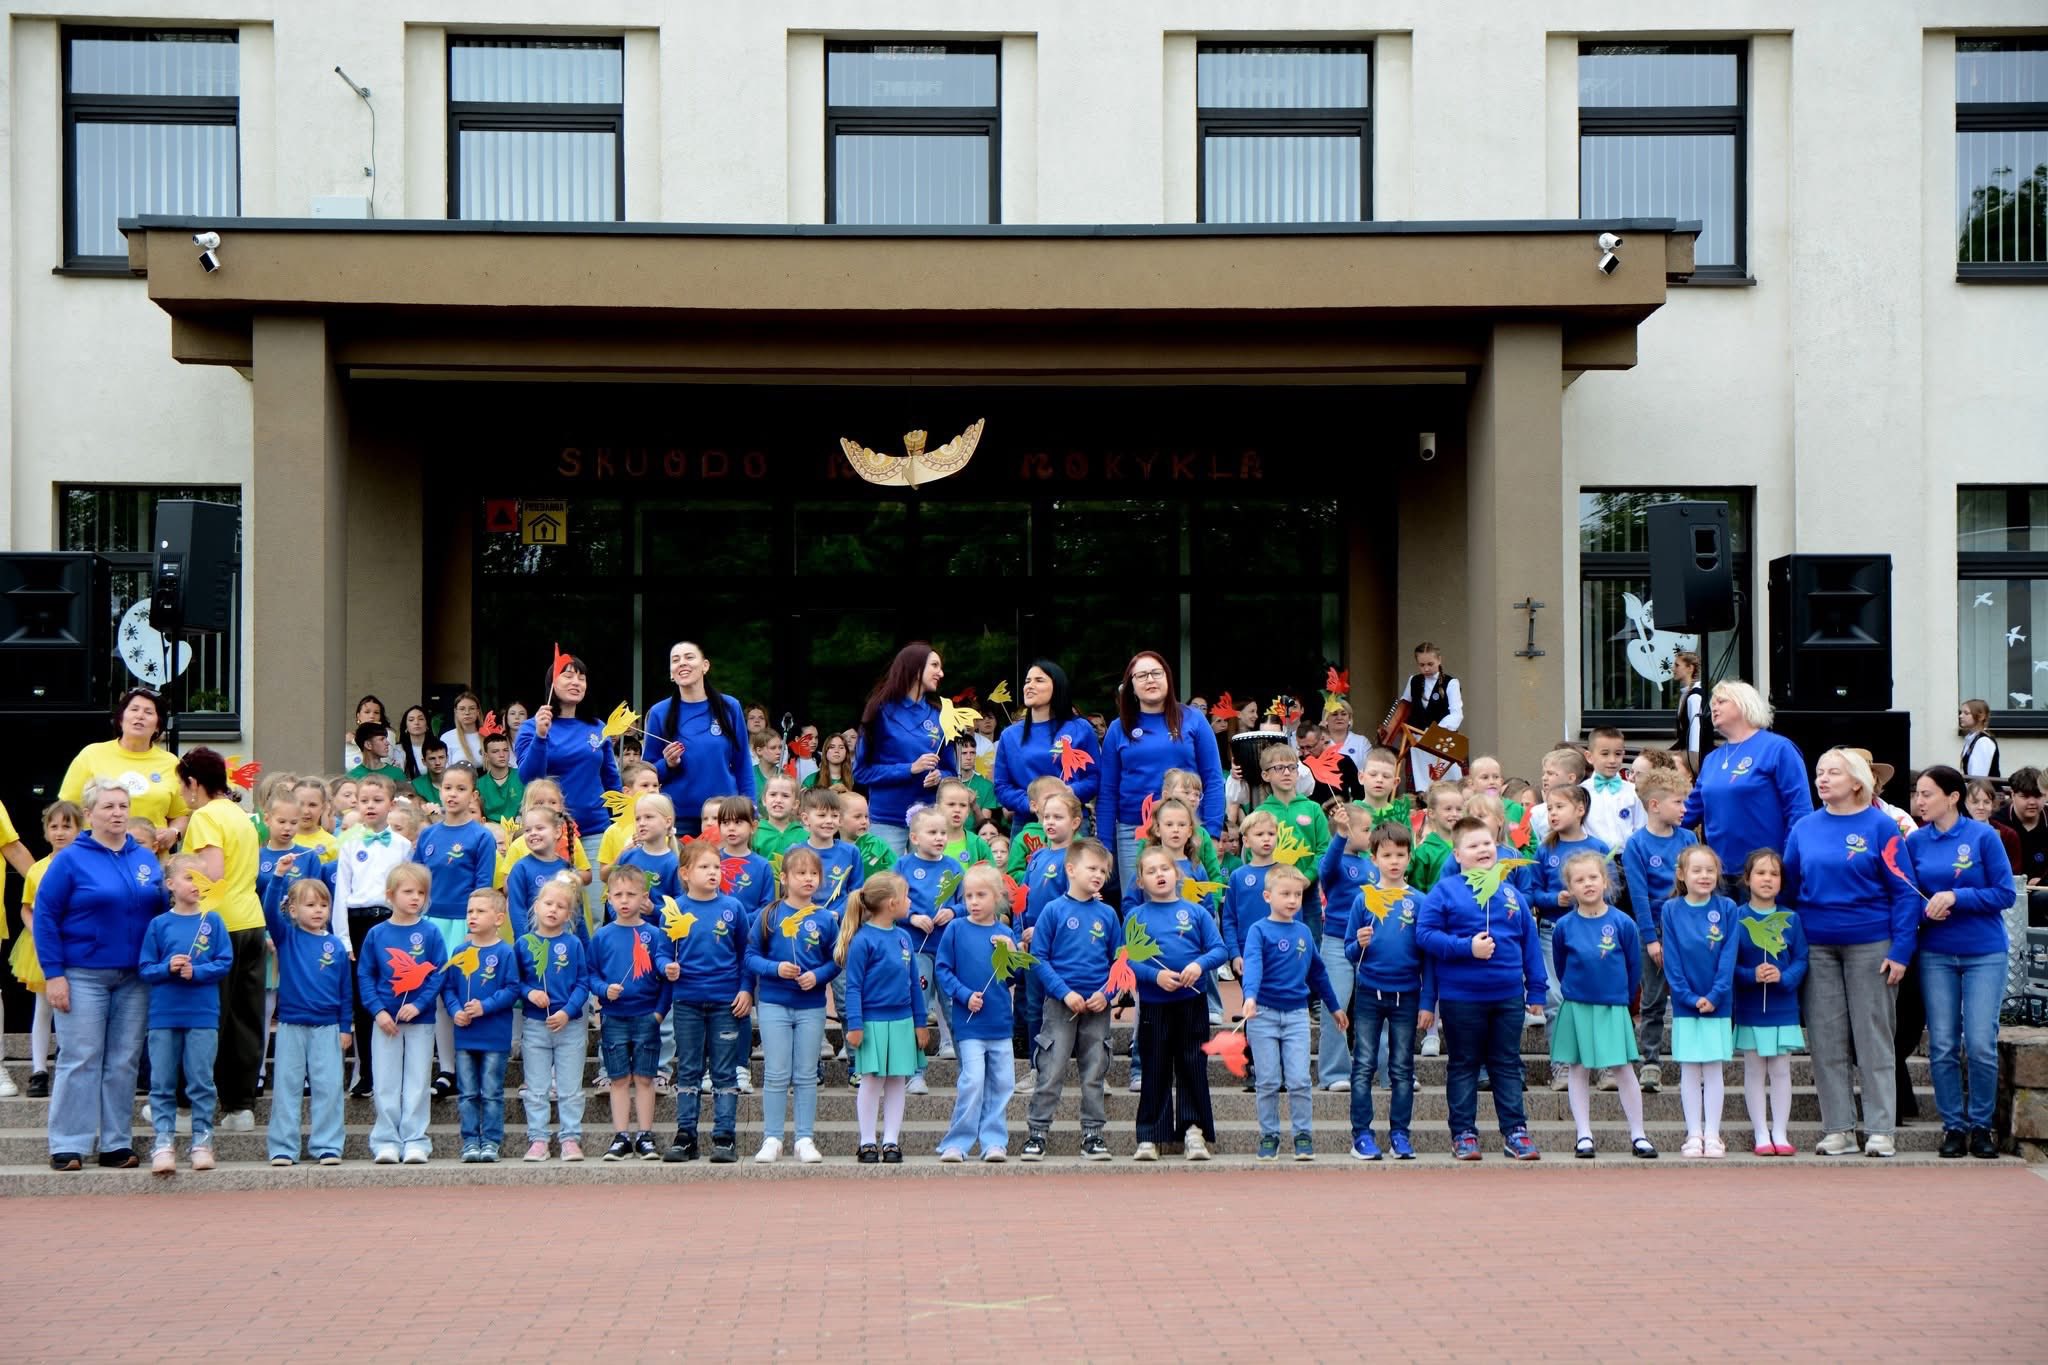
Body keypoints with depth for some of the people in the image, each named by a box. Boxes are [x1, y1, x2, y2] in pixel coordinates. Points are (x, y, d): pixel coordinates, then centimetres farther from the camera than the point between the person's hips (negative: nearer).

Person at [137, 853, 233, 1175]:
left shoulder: (212, 921, 3)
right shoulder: (159, 924, 4)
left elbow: (225, 963, -1)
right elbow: (144, 968, 3)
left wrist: (196, 971, -15)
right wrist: (168, 968, -15)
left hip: (203, 1015, -1)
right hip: (163, 1015, 1)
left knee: (201, 1082, 3)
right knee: (162, 1084, 2)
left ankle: (202, 1142, 10)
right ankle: (164, 1143, 5)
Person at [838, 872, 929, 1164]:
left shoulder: (904, 937, 7)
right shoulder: (863, 940, -11)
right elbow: (853, 986, -10)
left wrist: (920, 1022, 13)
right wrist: (854, 1025, -14)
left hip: (902, 1022, 6)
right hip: (873, 1022, -6)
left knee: (897, 1082, 8)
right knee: (871, 1082, 2)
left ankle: (891, 1142, 14)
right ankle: (867, 1143, 12)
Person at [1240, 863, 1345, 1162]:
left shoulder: (1304, 932, 9)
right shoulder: (1259, 930, -5)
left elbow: (1317, 972, 21)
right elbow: (1253, 964, -22)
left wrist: (1334, 1007, 26)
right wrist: (1250, 996, -39)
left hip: (1297, 1014, 3)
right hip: (1263, 1014, -3)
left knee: (1300, 1081, -3)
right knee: (1268, 1082, 2)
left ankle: (1304, 1136, 7)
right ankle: (1268, 1136, 13)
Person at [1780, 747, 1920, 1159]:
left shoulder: (1880, 826, -4)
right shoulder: (1804, 829, 7)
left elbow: (1905, 891, -5)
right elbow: (1788, 889, 12)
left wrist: (1901, 950, -11)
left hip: (1870, 945, -3)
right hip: (1817, 947, 3)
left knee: (1873, 1038, 2)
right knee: (1826, 1040, 4)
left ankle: (1880, 1129, 6)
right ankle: (1838, 1128, 11)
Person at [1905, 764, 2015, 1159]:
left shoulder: (1983, 837, -6)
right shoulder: (1915, 841, 3)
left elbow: (2004, 893, -8)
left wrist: (1955, 897, -18)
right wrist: (1927, 909, -14)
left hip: (1984, 952, -2)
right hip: (1936, 953, 3)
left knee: (1981, 1045, -5)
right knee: (1942, 1046, 1)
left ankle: (1981, 1125, 10)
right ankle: (1953, 1126, 12)